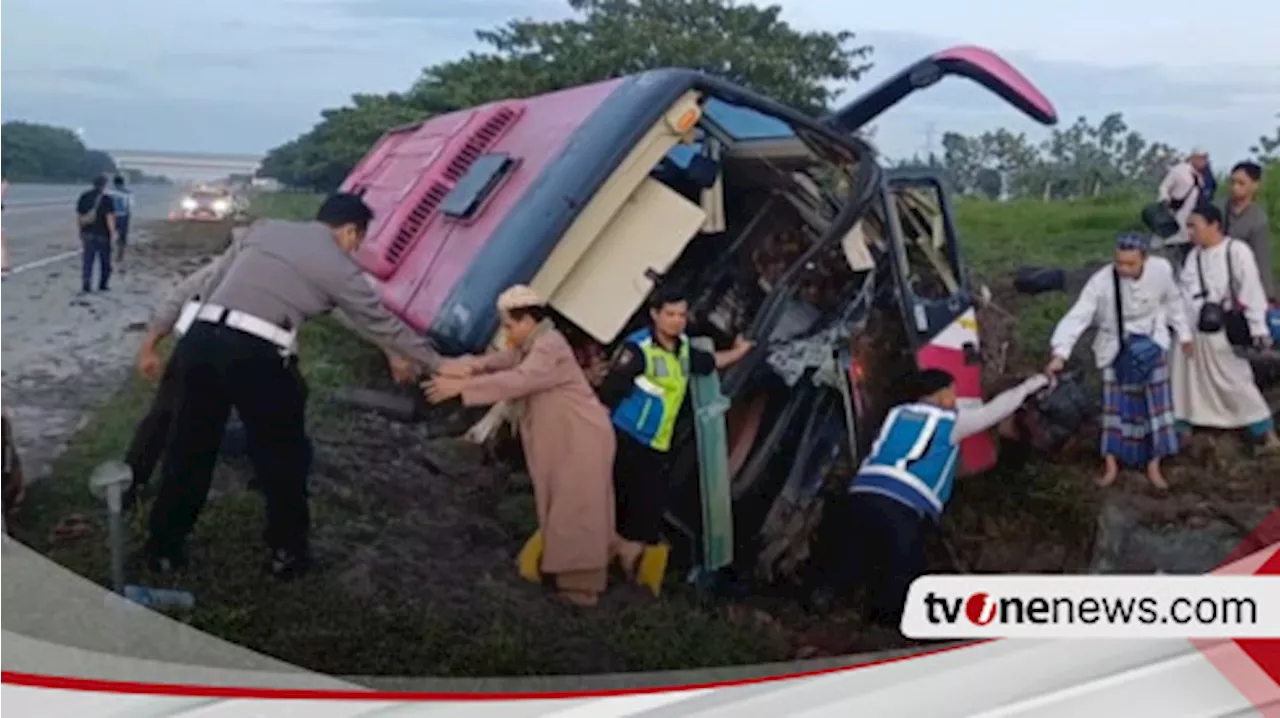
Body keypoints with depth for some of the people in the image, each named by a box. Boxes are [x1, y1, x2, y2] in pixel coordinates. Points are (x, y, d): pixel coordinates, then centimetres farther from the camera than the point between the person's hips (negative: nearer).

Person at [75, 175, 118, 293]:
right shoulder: (106, 199, -12)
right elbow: (110, 218, -16)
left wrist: (81, 231, 18)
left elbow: (78, 216, 8)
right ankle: (103, 285, 16)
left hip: (87, 234, 4)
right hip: (102, 234, -4)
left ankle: (86, 286, -4)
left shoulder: (84, 197, 4)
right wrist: (113, 233, -10)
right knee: (105, 261, 12)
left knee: (87, 261, 4)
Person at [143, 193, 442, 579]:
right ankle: (288, 552, 26)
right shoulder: (339, 267, 7)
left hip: (200, 339, 5)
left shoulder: (265, 228, 20)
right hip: (254, 355, -5)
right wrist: (436, 363, 26)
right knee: (282, 455, 14)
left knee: (188, 447, 18)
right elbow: (384, 324, 15)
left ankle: (163, 548, 32)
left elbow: (213, 279, 21)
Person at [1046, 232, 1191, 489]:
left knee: (1155, 402, 7)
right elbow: (1077, 316, -32)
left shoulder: (1162, 269, -20)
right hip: (1117, 346, -2)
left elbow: (1173, 301, 0)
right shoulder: (1102, 281, -28)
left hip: (1151, 342, 2)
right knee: (1116, 403, 6)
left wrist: (1183, 333, 11)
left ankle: (1153, 464, 21)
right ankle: (1111, 464, 20)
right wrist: (1060, 354, -43)